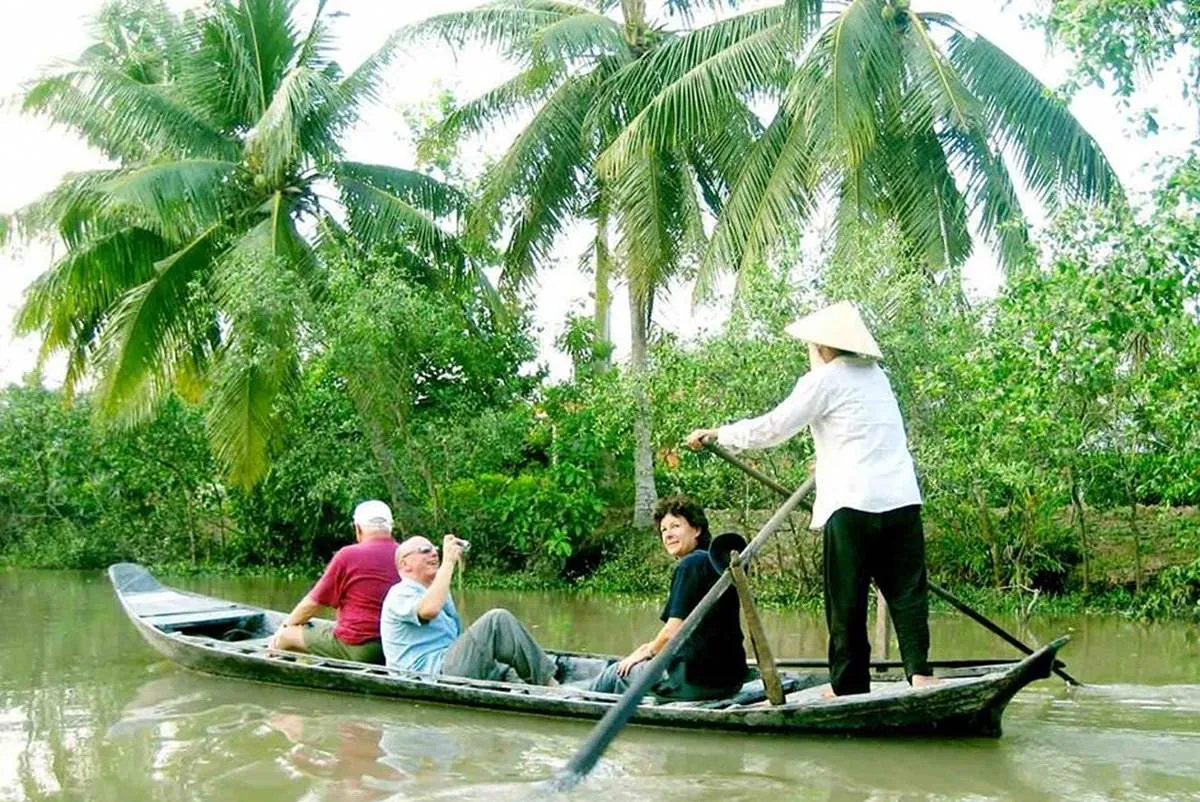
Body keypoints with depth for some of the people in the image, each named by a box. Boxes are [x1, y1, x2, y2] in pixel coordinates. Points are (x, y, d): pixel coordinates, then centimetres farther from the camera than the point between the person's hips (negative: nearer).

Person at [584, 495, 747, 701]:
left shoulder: (690, 564, -12)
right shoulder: (716, 563, 15)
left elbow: (674, 630, -16)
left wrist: (649, 651, 3)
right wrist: (653, 647, 15)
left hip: (697, 679, -9)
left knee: (617, 673, 12)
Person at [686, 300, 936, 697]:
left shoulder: (822, 380, -2)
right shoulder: (876, 376, 19)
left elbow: (771, 429, -2)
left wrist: (716, 433, 8)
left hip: (854, 503, -6)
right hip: (903, 500, 6)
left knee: (847, 600, 3)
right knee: (907, 591, 5)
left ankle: (850, 684, 9)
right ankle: (919, 671, -5)